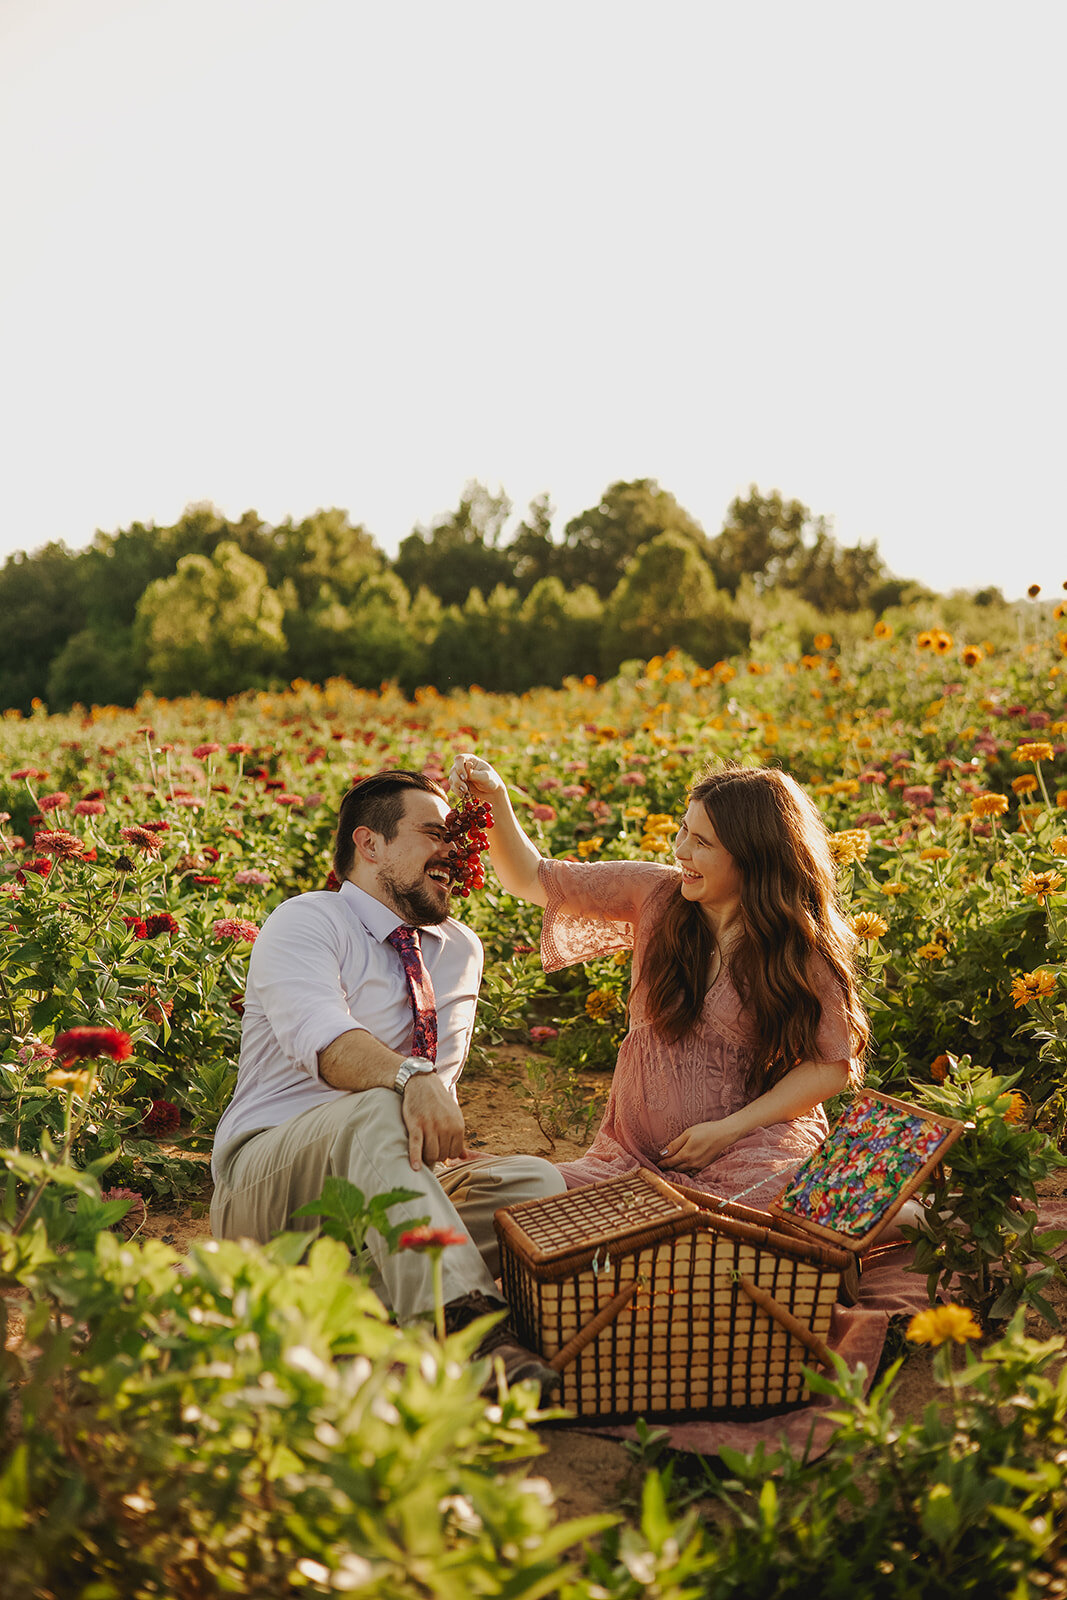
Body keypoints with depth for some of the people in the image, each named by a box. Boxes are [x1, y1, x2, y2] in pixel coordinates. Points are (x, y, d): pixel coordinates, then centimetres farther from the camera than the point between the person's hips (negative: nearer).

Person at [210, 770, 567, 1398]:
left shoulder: (462, 950, 17)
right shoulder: (304, 922, -4)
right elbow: (321, 1037, -25)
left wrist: (441, 1130, -2)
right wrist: (411, 1079, -43)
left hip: (396, 1182, 6)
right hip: (264, 1186, -6)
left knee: (537, 1182, -19)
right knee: (378, 1111, -37)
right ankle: (463, 1325, -49)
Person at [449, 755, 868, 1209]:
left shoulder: (805, 949, -6)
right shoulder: (655, 893, 1)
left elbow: (833, 1065, -3)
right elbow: (531, 880, 5)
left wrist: (728, 1130, -12)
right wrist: (495, 798, -10)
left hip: (754, 1142, -2)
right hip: (635, 1153, 2)